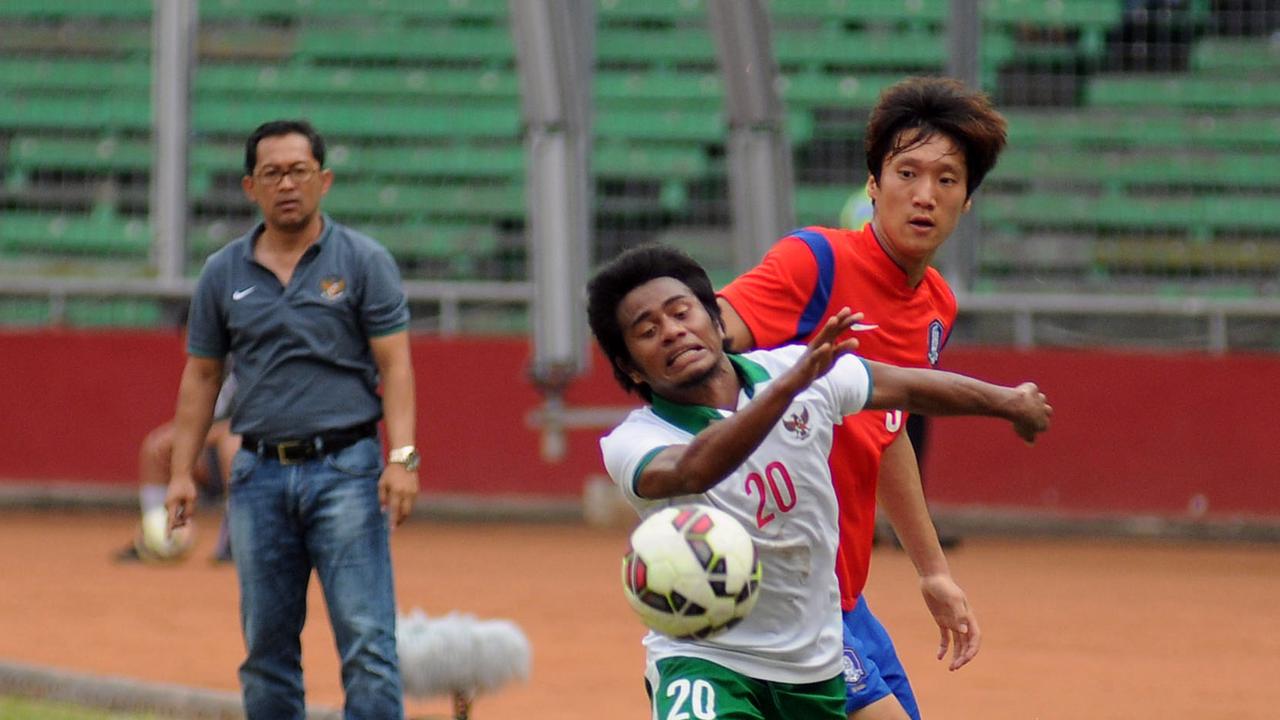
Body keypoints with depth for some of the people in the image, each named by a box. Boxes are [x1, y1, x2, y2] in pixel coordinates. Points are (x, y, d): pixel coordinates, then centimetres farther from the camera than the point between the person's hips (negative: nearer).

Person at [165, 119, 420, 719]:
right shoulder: (223, 274, 10)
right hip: (260, 472, 3)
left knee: (367, 640, -10)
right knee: (266, 646, 7)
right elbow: (200, 377, 14)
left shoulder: (364, 262, 1)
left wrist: (402, 456, -15)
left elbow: (394, 364, -4)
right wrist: (182, 472, 7)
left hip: (345, 468, -3)